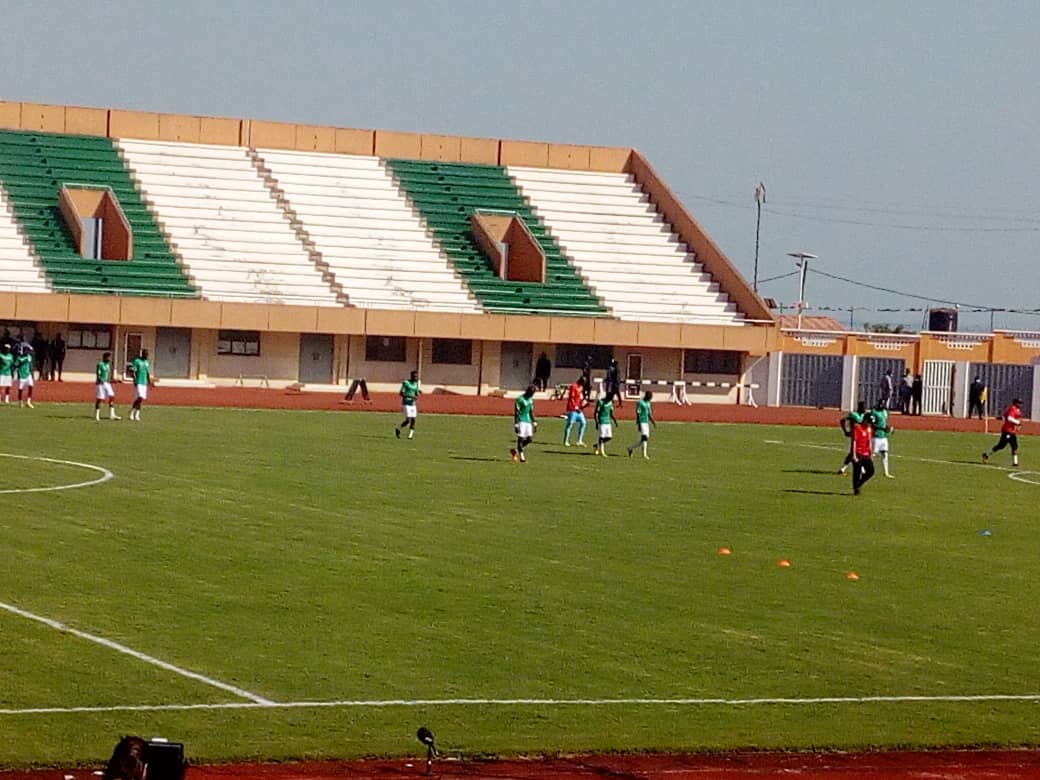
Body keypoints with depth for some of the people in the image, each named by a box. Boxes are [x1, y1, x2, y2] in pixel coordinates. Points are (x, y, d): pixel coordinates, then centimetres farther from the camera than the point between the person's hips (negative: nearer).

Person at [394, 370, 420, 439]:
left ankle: (410, 435, 3)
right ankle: (398, 429, 10)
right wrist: (411, 397, -24)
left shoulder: (416, 384, 10)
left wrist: (418, 392, -6)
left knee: (413, 420, -2)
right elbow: (401, 393, -16)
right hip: (406, 403, -7)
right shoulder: (406, 383, -11)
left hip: (413, 404, 7)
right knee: (408, 420, -13)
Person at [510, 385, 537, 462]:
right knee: (520, 438, -7)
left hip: (528, 421, 7)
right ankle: (521, 457, -4)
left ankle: (515, 450, 19)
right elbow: (516, 412, -12)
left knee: (529, 439, 1)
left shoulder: (531, 400, 13)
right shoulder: (520, 399, -11)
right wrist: (516, 424, -16)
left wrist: (534, 423, 17)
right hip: (521, 421, -7)